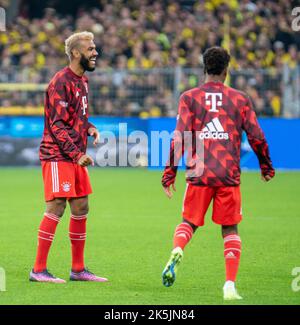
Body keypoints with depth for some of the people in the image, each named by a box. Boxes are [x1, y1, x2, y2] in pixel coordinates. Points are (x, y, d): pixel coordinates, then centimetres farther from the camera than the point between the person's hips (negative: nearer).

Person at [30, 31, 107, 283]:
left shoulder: (82, 81, 15)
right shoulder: (61, 82, -14)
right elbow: (57, 125, -18)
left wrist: (90, 128, 5)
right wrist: (77, 154, -23)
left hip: (76, 157, 9)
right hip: (57, 156, -9)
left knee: (81, 208, 10)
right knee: (56, 208, -11)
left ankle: (78, 269, 17)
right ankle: (39, 270, -7)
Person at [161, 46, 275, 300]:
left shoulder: (189, 97, 3)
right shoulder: (240, 99, 5)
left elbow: (179, 138, -4)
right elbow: (257, 138, 5)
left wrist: (169, 173, 1)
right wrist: (266, 166, 22)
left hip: (199, 174, 0)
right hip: (229, 175, 0)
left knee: (189, 222, 15)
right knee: (230, 229, 9)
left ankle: (177, 252, -17)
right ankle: (230, 284, -2)